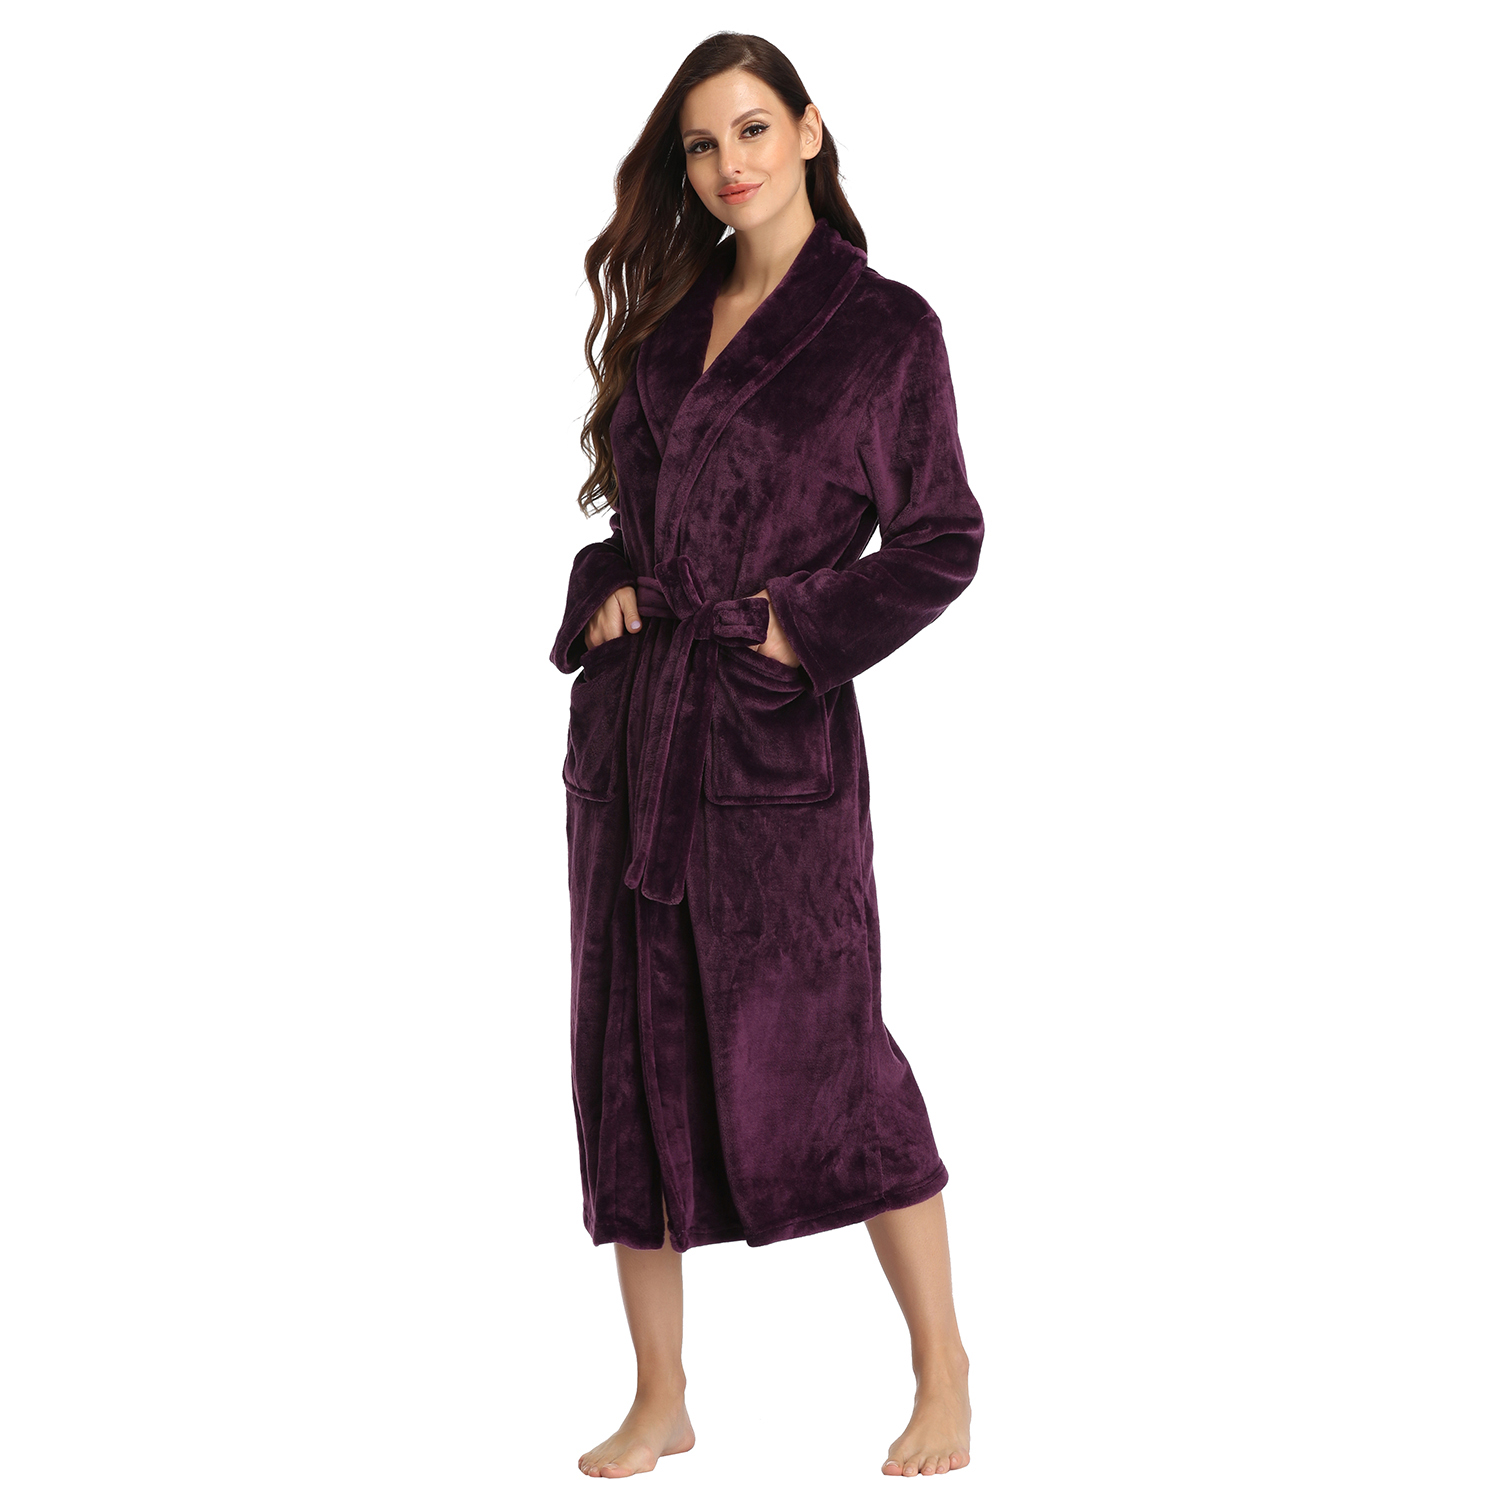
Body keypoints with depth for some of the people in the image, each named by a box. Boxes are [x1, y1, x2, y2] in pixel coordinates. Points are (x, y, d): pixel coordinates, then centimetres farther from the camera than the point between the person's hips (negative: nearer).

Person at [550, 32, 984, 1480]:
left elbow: (942, 541, -2)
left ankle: (943, 1377, 11)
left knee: (806, 1049, -6)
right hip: (628, 716, 6)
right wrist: (607, 588, 3)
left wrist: (804, 626, -11)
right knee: (635, 1053, 6)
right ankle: (659, 1401, 17)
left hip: (774, 727, -6)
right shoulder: (667, 318, 13)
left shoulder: (885, 326, -2)